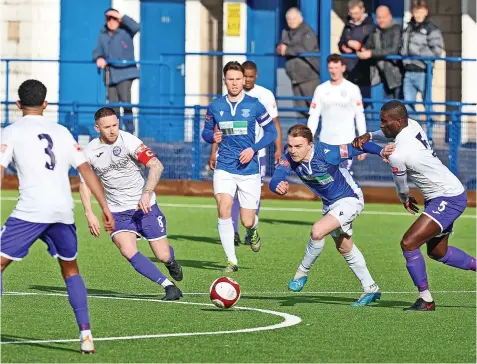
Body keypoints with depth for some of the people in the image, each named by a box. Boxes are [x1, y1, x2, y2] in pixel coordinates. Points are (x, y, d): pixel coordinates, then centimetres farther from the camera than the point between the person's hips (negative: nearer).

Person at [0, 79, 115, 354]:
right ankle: (86, 335, 12)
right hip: (64, 210, 4)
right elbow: (86, 170, 15)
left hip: (31, 211, -4)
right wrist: (105, 207, 16)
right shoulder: (61, 132, 19)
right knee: (71, 271, 22)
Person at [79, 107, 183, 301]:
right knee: (128, 251, -23)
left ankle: (171, 262, 40)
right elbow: (84, 182, 10)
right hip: (118, 211, 2)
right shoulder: (90, 151, -3)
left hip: (145, 206, -2)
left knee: (163, 256, -1)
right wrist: (89, 213, -2)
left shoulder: (128, 141, -16)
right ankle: (170, 287, -14)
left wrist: (147, 193, -35)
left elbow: (156, 165, -23)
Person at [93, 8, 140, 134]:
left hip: (124, 73, -5)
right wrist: (99, 59, -12)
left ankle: (129, 132, -9)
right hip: (110, 75, 5)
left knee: (125, 101, -15)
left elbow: (135, 27, -23)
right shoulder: (103, 35, 12)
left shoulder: (125, 32, -3)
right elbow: (97, 52, 10)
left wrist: (121, 17, -21)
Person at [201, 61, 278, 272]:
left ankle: (253, 231, 41)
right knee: (224, 209, -20)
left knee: (247, 221, 0)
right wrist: (212, 137, -9)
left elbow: (271, 132, 2)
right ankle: (231, 261, -10)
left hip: (249, 169, -1)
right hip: (224, 169, 1)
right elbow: (206, 131, 15)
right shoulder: (215, 106, 3)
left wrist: (253, 149, -12)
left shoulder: (254, 105, -3)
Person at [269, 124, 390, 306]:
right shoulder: (289, 157, -21)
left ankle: (302, 272, -4)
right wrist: (278, 186, -56)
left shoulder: (326, 153, -35)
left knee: (317, 231, -28)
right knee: (345, 248, 21)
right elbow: (274, 180, -31)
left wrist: (382, 151, -43)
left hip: (349, 199, -8)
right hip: (329, 203, 8)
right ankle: (370, 289, 37)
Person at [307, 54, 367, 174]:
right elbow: (314, 117, 4)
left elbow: (360, 117, 2)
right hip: (326, 143, 3)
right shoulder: (321, 89, 4)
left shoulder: (352, 89, -1)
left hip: (346, 142, -2)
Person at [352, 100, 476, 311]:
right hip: (453, 193, 10)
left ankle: (425, 300, -10)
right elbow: (389, 133, 23)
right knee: (437, 252, 22)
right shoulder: (413, 126, -2)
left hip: (448, 199, -10)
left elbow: (401, 187, -5)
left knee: (409, 243, -16)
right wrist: (368, 136, 4)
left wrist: (405, 199, 18)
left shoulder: (397, 156, -25)